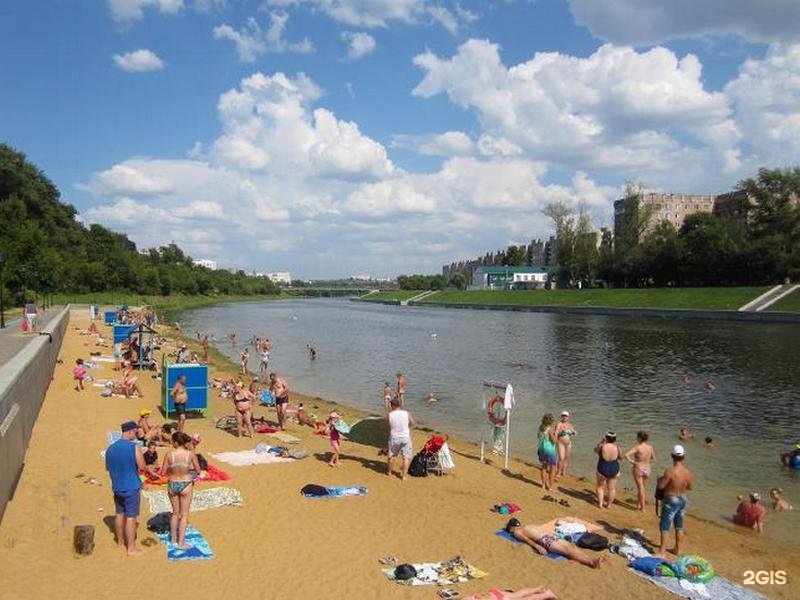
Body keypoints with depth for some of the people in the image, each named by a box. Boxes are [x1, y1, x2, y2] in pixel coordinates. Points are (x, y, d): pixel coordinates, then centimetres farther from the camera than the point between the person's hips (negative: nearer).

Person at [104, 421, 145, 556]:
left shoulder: (110, 448, 3)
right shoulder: (134, 448, -18)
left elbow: (107, 468, 14)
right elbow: (142, 466, -16)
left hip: (117, 487, 7)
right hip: (132, 488, -7)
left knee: (119, 514, 19)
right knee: (131, 517, 0)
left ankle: (120, 543, 33)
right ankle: (131, 548, 5)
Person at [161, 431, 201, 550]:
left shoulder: (169, 454, -12)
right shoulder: (190, 454, -13)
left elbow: (163, 471, -3)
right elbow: (198, 471, -5)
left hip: (172, 484, 2)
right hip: (186, 485, -2)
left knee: (175, 512, 21)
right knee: (184, 514, 8)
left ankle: (173, 538, 33)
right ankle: (181, 542, 10)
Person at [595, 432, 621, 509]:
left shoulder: (602, 446, -18)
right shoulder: (617, 447, -13)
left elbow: (595, 449, 4)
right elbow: (620, 457, 5)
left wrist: (601, 441, 7)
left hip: (602, 470, -2)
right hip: (614, 470, 2)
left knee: (600, 487, 18)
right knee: (612, 488, 17)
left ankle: (600, 503, 19)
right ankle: (609, 504, 24)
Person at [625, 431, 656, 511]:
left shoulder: (637, 447, -19)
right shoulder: (650, 447, -5)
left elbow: (626, 455, -28)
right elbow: (653, 459, 5)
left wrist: (632, 462, -15)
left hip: (638, 469, -4)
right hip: (647, 469, 4)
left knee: (640, 488, 9)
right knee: (641, 487, 23)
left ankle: (643, 507, 17)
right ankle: (640, 504, 32)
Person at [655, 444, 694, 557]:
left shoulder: (670, 471, -25)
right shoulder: (688, 472, -6)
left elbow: (660, 486, -19)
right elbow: (689, 487, 8)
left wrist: (660, 479, 1)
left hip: (671, 500, -6)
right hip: (683, 499, 7)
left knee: (665, 527, 1)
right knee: (679, 526, 19)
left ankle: (661, 552, 4)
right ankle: (677, 549, 32)